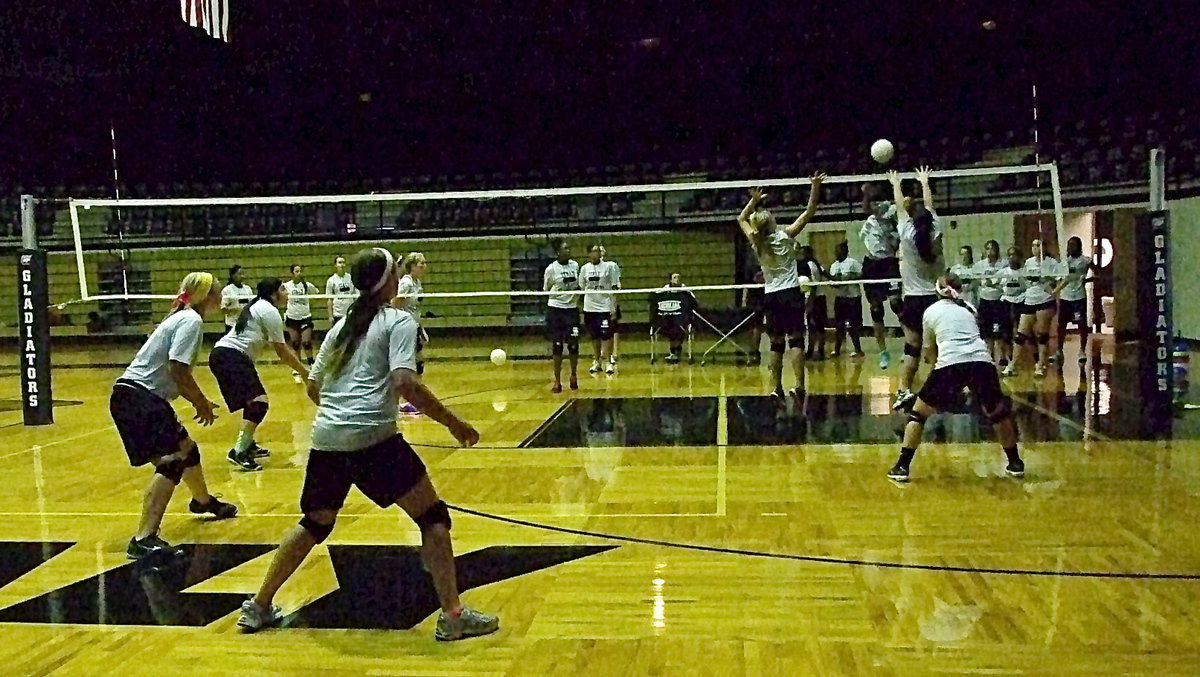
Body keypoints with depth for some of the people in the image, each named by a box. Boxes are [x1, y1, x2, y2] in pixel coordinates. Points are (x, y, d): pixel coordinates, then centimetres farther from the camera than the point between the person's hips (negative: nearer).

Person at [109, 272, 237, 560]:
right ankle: (143, 540, -26)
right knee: (172, 462, -19)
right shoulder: (191, 321, -13)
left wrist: (199, 402, 13)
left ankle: (202, 500, 50)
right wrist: (202, 402, -10)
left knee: (187, 448, 25)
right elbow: (177, 370, -23)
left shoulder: (184, 318, 16)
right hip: (137, 397, -10)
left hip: (146, 397, 10)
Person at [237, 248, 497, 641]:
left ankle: (258, 607, 30)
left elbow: (312, 388, 22)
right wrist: (454, 424, -9)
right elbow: (406, 384, -14)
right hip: (373, 438, -7)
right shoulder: (399, 322, 1)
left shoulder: (342, 325, 20)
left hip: (326, 437, 7)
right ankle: (452, 616, 0)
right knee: (432, 517, 4)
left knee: (314, 524, 25)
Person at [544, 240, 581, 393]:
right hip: (555, 308, -3)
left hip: (572, 308, 3)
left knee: (574, 344, 0)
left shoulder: (575, 265, 6)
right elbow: (545, 290, 2)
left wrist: (577, 299, 7)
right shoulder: (551, 268, -6)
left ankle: (573, 375, 21)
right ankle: (557, 381, 7)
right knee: (557, 346, 0)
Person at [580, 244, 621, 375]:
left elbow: (614, 289, -3)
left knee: (606, 335, -6)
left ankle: (608, 362, 1)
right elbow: (581, 289, 12)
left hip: (605, 306, -3)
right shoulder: (585, 268, 6)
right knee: (594, 336, 7)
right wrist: (580, 308, 9)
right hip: (590, 307, 3)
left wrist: (614, 308, -9)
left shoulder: (609, 266, -2)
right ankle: (596, 362, 16)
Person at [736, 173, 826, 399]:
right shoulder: (784, 236, -5)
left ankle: (776, 388, 5)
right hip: (791, 293, -3)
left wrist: (753, 202, 17)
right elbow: (809, 213, -2)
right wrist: (815, 187, -1)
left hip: (771, 296, 3)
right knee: (796, 340, -5)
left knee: (776, 343, 7)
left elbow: (741, 219, 21)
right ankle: (799, 385, -15)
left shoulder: (756, 242, 3)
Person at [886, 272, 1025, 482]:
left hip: (949, 363, -3)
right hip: (982, 361, 3)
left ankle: (901, 467, 6)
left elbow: (929, 350, 25)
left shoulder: (931, 312, 20)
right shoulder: (969, 308, 27)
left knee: (918, 413, 11)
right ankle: (1015, 464, 33)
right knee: (998, 412, 25)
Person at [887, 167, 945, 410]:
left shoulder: (907, 235, -8)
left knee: (912, 347, -3)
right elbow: (929, 207, 13)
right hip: (936, 297, 3)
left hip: (914, 299, -2)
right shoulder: (936, 233, -2)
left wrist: (896, 184, 22)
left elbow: (901, 208, 7)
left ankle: (905, 389, -10)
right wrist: (925, 184, 28)